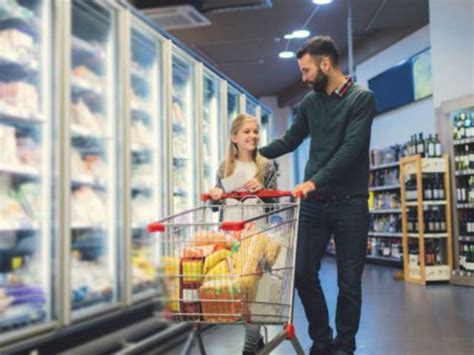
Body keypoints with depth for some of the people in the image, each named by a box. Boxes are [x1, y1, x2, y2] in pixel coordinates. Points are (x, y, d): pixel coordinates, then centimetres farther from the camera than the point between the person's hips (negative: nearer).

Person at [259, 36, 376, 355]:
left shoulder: (361, 98, -5)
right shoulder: (310, 102, 11)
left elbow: (351, 149, -16)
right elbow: (290, 141, 22)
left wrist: (314, 181, -25)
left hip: (349, 203, -5)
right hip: (314, 203, 5)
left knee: (349, 282, 3)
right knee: (304, 274, 3)